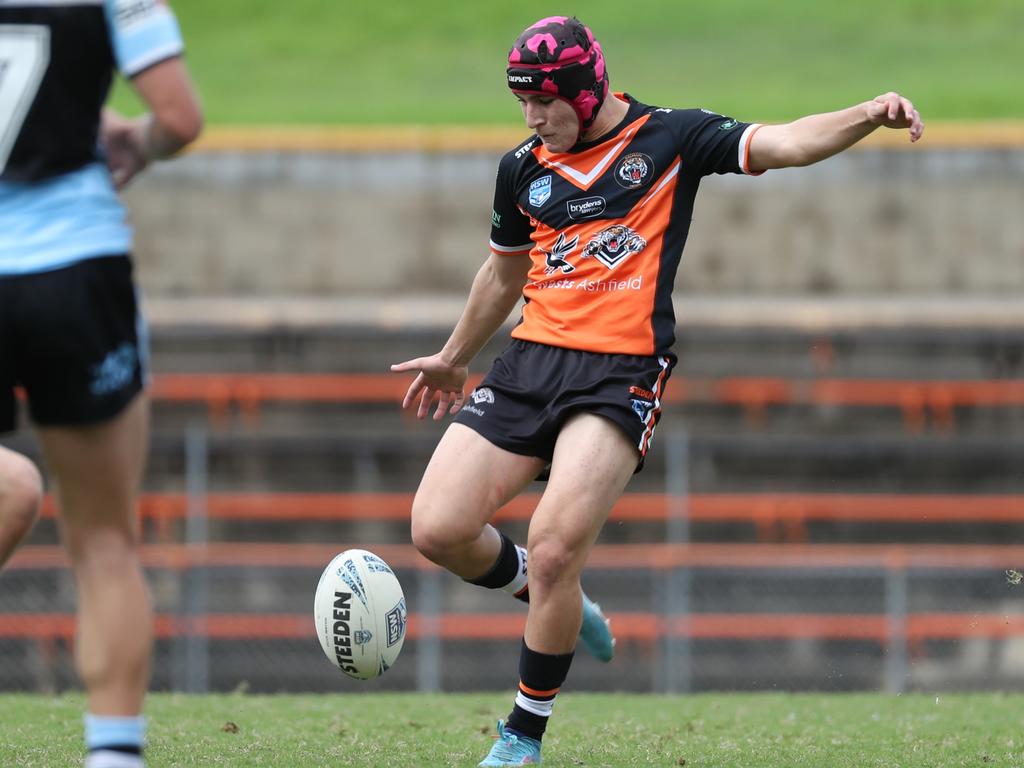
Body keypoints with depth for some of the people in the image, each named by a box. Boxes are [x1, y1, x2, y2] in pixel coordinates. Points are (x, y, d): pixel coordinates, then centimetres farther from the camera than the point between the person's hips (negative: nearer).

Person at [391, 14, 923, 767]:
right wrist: (454, 358, 42)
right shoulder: (522, 168, 14)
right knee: (438, 529, -8)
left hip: (622, 373, -5)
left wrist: (868, 115, -25)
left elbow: (781, 143, -7)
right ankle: (553, 598, 23)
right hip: (529, 364, 5)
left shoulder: (670, 138, 2)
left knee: (554, 550, -18)